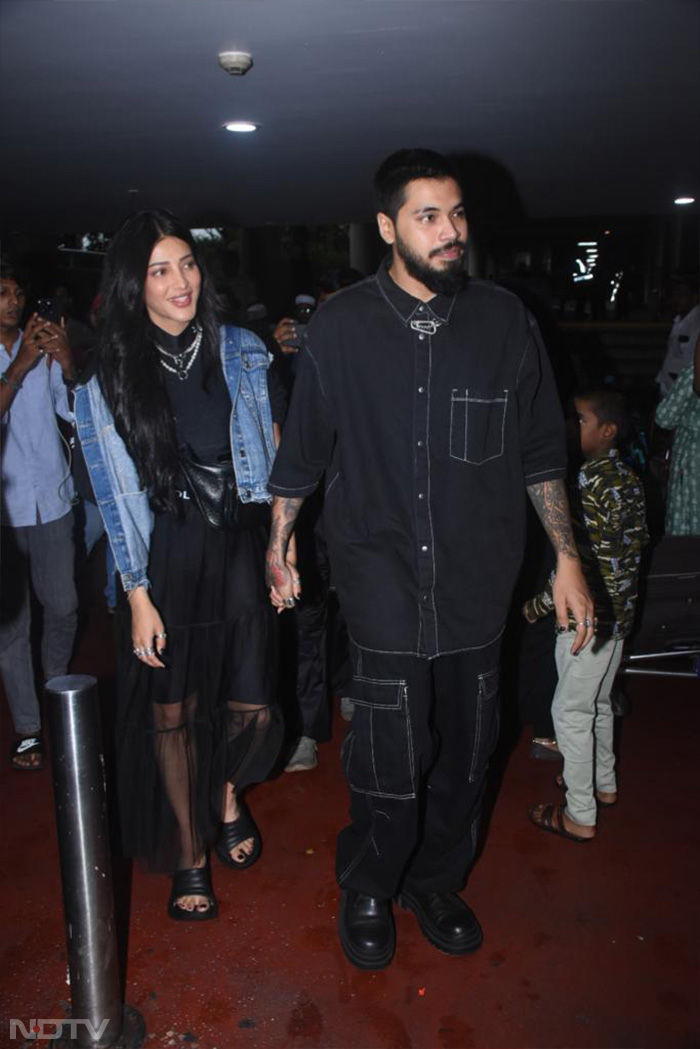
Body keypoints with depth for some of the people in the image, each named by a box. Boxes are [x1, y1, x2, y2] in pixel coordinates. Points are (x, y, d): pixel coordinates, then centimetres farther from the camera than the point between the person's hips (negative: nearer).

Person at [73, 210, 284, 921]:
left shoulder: (240, 352, 1)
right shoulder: (109, 377, -4)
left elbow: (271, 452, 8)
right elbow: (116, 495, -3)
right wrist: (138, 596, -6)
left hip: (241, 548, 2)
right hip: (163, 560, -1)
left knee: (253, 705, 3)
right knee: (172, 711, 9)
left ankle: (228, 795, 40)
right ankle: (190, 855, 32)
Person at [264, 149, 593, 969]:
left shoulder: (504, 319, 3)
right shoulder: (341, 326, -1)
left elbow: (540, 452, 8)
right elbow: (302, 449, 6)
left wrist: (567, 557, 6)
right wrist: (277, 549, 9)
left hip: (477, 579, 3)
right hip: (384, 577, -2)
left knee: (463, 750, 13)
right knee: (390, 758, -4)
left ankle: (435, 882, 38)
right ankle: (368, 891, 26)